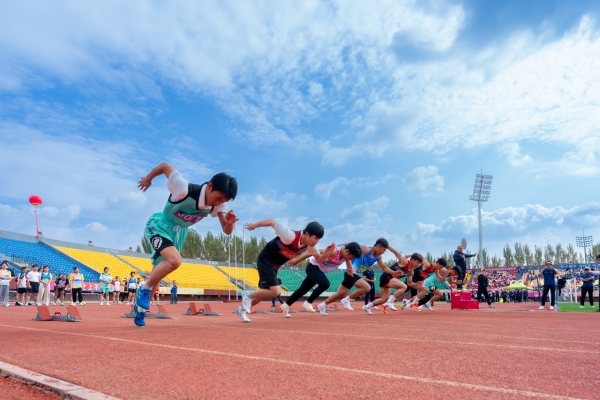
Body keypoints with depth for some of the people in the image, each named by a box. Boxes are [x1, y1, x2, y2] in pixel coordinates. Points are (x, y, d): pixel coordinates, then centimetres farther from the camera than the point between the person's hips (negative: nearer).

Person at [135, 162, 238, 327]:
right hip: (159, 226, -6)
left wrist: (229, 223, -39)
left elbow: (226, 231, -16)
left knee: (159, 273, 15)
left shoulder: (218, 204, -17)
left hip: (179, 232, 6)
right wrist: (149, 178, -5)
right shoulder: (185, 190, -34)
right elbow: (164, 166, -23)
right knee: (175, 260, -33)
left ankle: (140, 307, 37)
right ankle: (144, 289, -10)